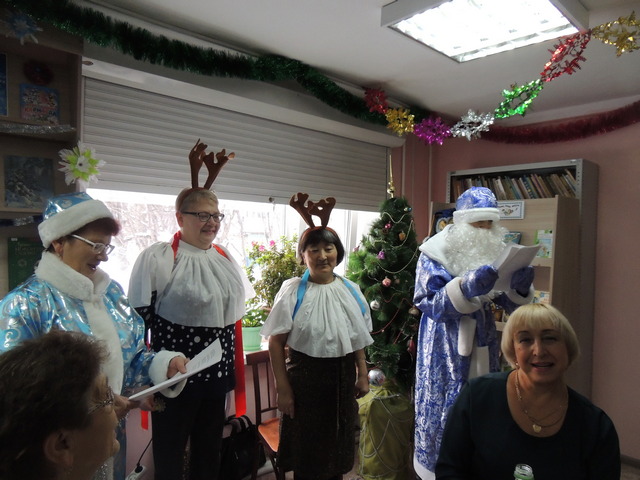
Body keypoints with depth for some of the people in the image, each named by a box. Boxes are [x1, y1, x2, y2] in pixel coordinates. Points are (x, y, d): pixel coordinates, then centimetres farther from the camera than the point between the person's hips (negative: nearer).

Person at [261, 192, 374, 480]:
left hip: (343, 375, 4)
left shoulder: (350, 290, 2)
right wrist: (283, 388, -12)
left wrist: (362, 375, 11)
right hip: (305, 376, -4)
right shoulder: (293, 290, -11)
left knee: (338, 446, 18)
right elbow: (276, 342, -11)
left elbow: (358, 339, 11)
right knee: (306, 449, 11)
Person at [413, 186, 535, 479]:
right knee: (444, 409, 2)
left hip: (483, 345, 5)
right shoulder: (435, 252, -10)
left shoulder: (495, 251, 5)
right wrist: (467, 286, -33)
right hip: (445, 347, -4)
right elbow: (430, 303, -18)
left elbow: (511, 304, 4)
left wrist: (520, 287, -18)